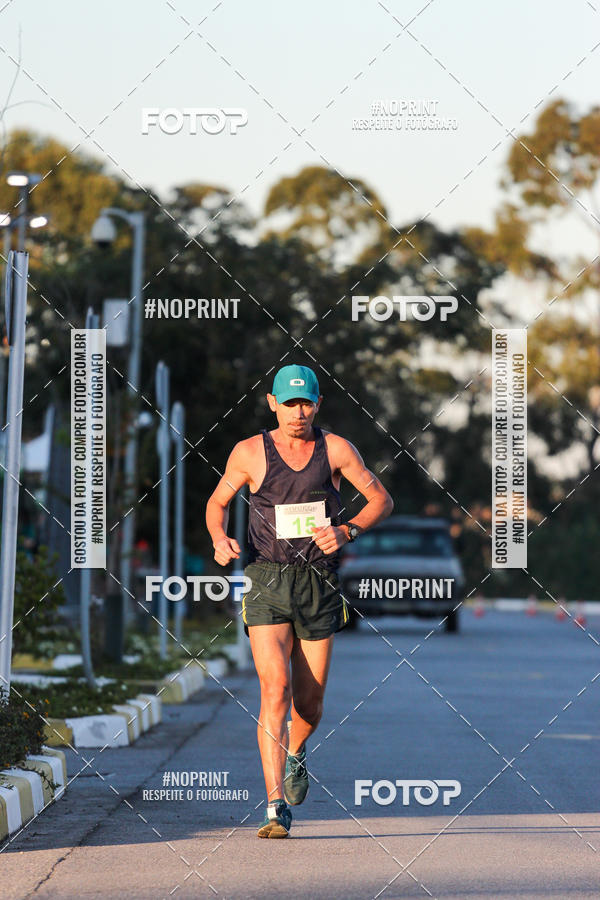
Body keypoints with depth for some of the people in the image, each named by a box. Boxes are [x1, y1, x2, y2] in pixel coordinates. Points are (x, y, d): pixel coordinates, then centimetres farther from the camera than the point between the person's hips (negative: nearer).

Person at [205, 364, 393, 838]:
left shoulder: (335, 449, 1)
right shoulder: (250, 452, 0)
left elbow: (382, 499, 6)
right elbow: (218, 502, 14)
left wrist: (346, 531, -12)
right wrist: (220, 539, -7)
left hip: (319, 585, 2)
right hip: (268, 585, -2)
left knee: (310, 702, 8)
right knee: (275, 690, -17)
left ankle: (296, 754, 44)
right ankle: (277, 808, -19)